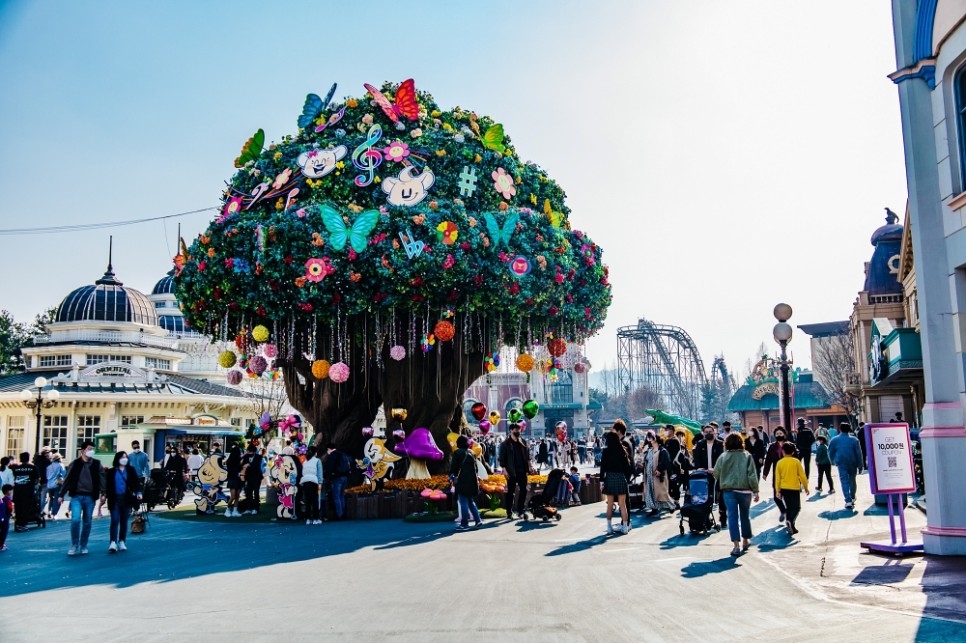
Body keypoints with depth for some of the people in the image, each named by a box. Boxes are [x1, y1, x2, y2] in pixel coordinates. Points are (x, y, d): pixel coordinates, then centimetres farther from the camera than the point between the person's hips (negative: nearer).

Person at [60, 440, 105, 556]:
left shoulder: (97, 465, 4)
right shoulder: (75, 464, 2)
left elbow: (101, 479, 0)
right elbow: (67, 480, 6)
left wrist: (102, 493, -13)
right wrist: (61, 495, 5)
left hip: (90, 498, 2)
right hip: (76, 496, -2)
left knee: (87, 523, 7)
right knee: (75, 520, -15)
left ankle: (83, 546, 21)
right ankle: (74, 545, 3)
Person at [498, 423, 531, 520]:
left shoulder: (522, 443, 11)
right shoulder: (506, 443, -4)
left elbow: (527, 456, 15)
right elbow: (502, 457, -6)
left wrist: (528, 468, 9)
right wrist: (504, 469, -13)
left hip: (522, 471, 5)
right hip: (511, 472, -5)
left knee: (523, 490, 4)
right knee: (510, 492, 1)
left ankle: (520, 510, 15)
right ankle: (509, 513, 8)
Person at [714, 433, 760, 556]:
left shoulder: (723, 457, -2)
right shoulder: (747, 456, -3)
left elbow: (716, 474, 3)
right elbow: (752, 475, -6)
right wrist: (755, 491, -2)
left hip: (728, 490, -1)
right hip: (744, 490, 1)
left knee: (732, 516, -1)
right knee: (745, 515, 17)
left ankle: (736, 545, -9)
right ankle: (745, 540, 32)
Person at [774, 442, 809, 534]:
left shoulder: (780, 462, -1)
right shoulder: (796, 461, -6)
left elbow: (777, 478, 1)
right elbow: (802, 476, -3)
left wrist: (777, 490, 8)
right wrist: (806, 487, 9)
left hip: (784, 488, 3)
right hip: (794, 488, -3)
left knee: (788, 508, 15)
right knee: (796, 507, 4)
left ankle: (791, 527, 17)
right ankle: (790, 521, -21)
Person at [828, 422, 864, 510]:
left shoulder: (834, 440, 1)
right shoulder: (854, 440, 0)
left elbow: (830, 453, 7)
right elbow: (859, 453, -1)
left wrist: (833, 462, 24)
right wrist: (860, 465, 3)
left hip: (841, 463, -1)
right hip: (853, 463, 1)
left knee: (844, 481, -4)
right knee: (852, 480, 18)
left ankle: (848, 501, -15)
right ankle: (852, 498, 31)